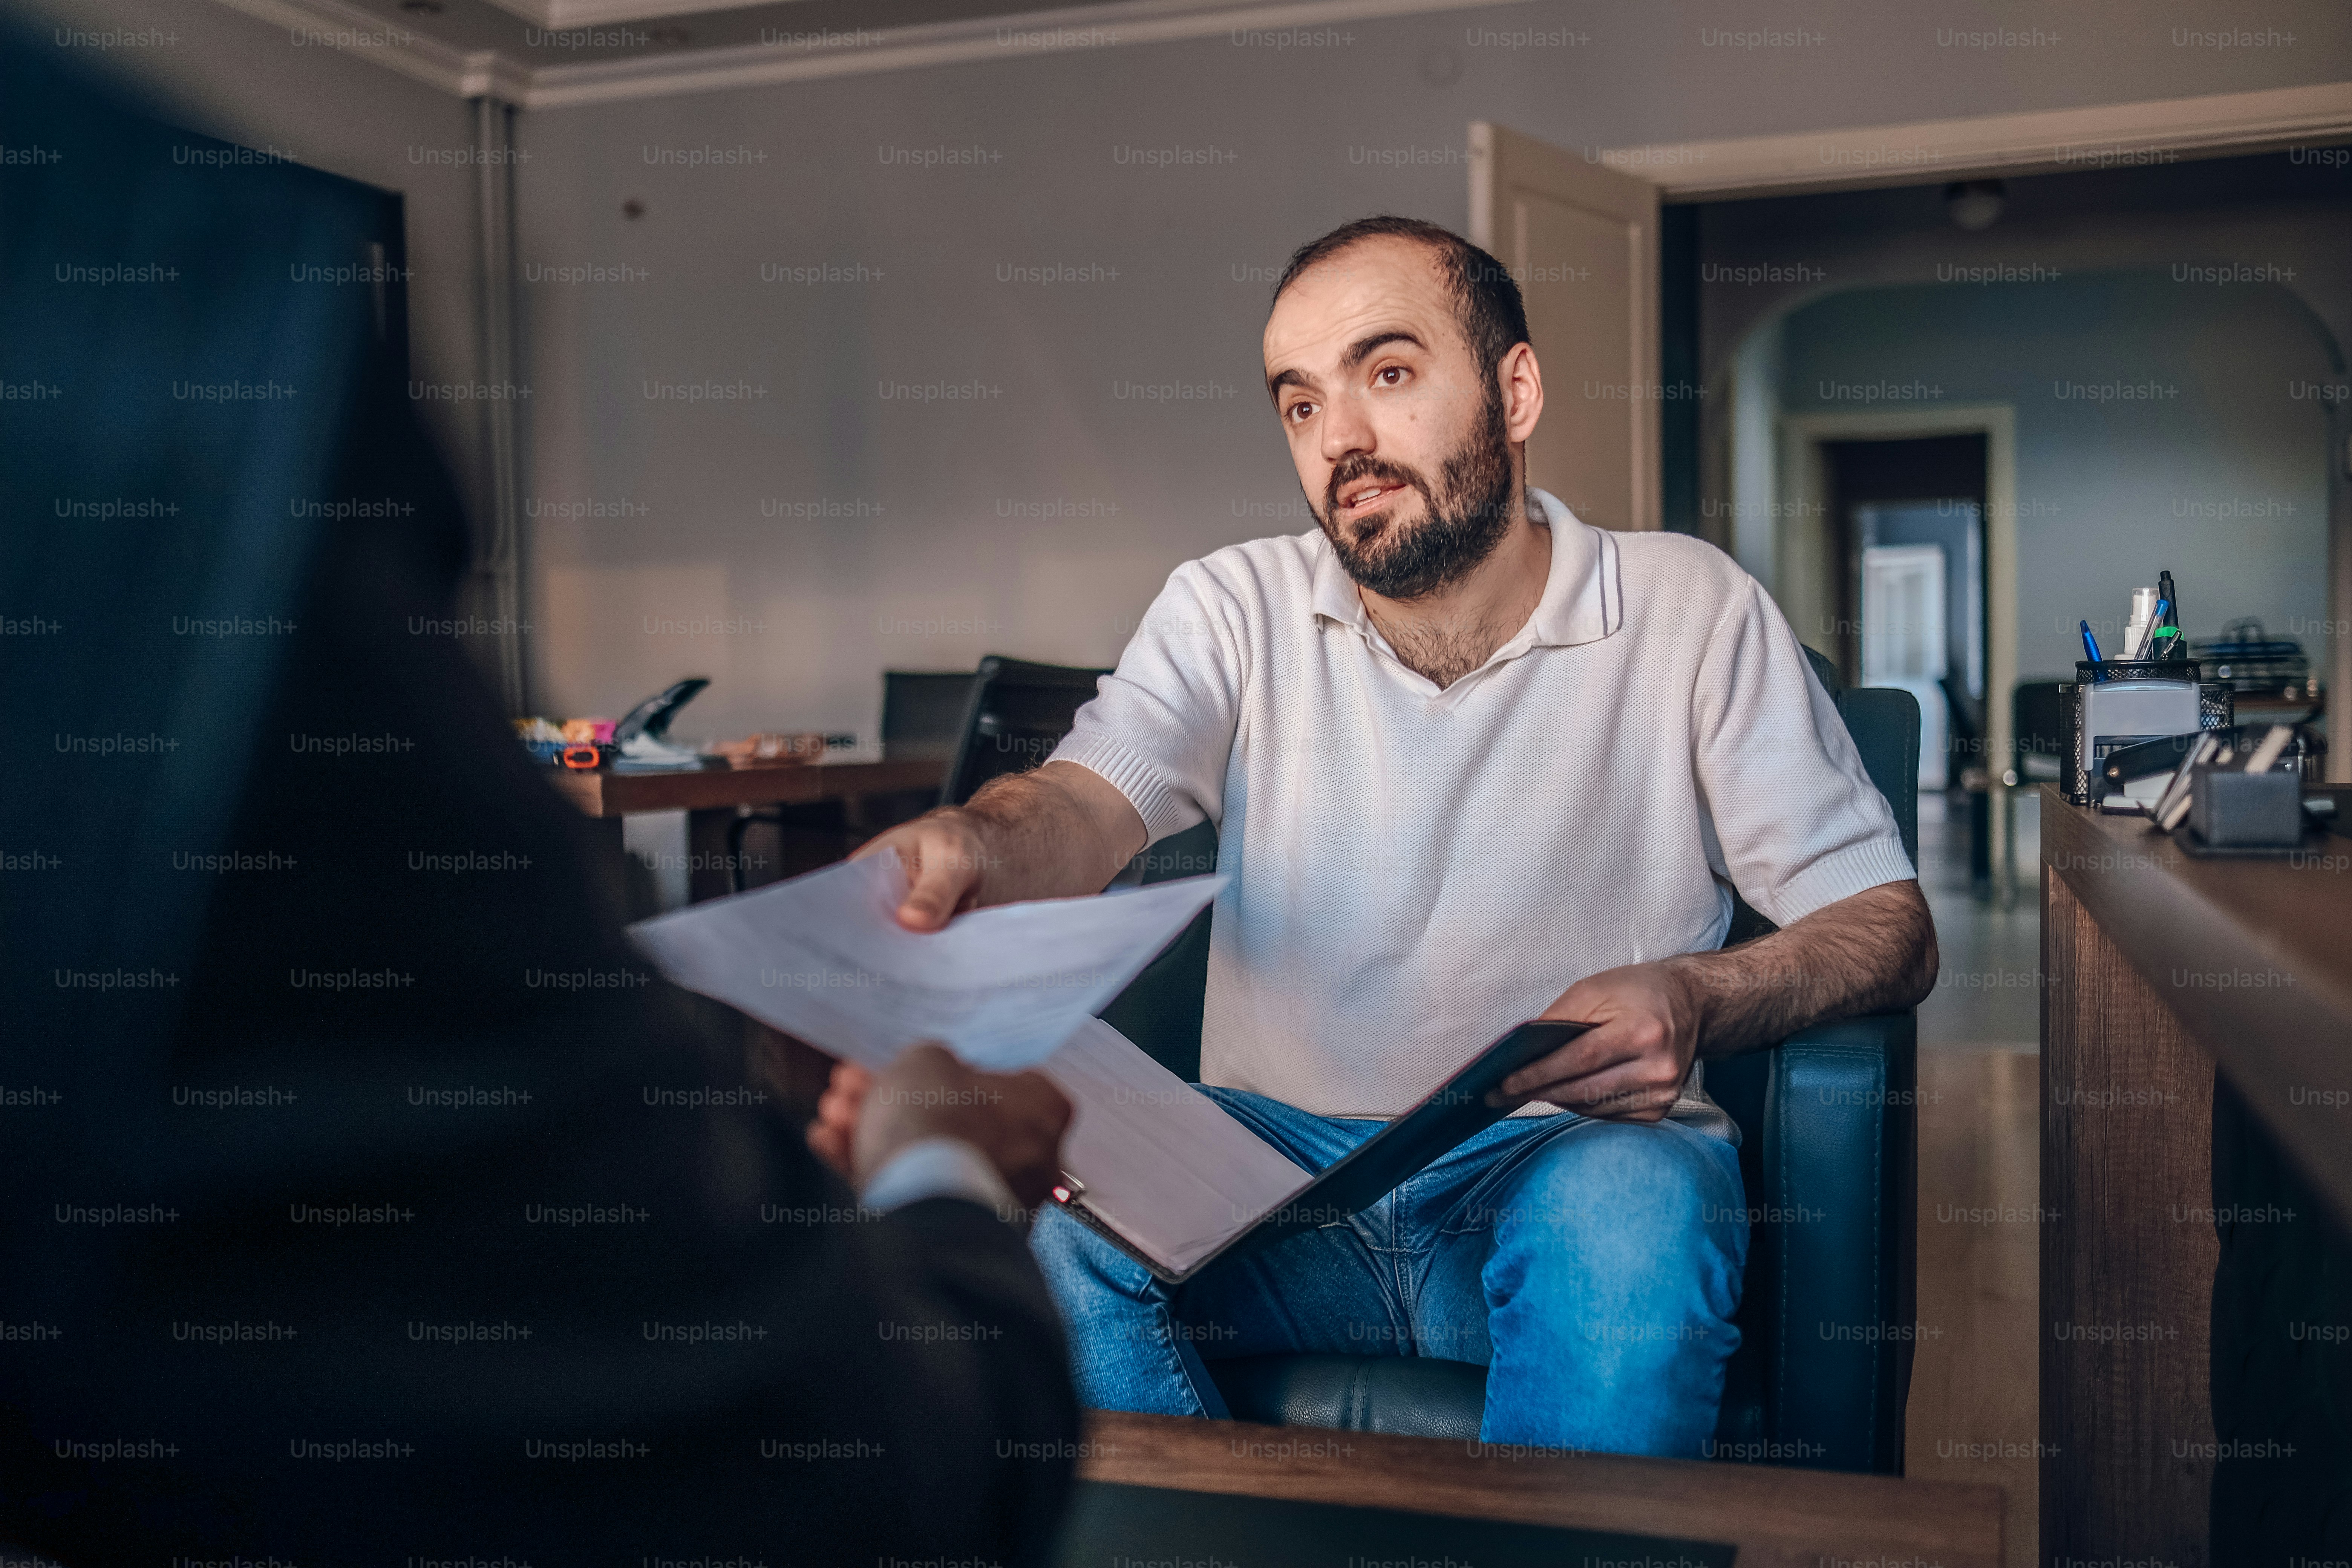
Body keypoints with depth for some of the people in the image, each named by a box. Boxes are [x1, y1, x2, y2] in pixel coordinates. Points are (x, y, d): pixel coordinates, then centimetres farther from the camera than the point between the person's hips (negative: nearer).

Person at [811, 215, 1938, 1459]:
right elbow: (1086, 802, -11)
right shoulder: (1235, 609, 7)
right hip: (1277, 1160, 2)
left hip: (1570, 1153, -1)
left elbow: (1885, 918, 2)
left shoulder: (1691, 612, 3)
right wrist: (964, 850, -37)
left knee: (1635, 1202, -36)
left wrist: (1694, 999, -21)